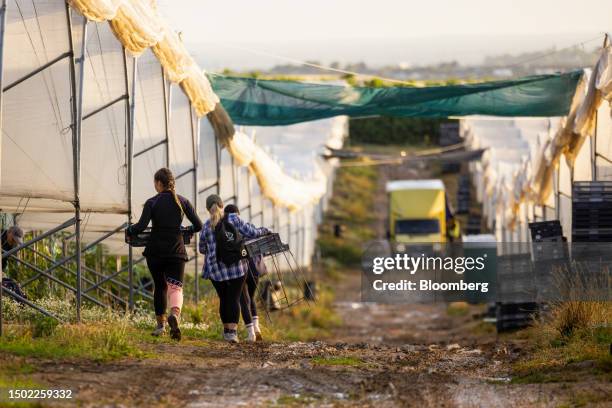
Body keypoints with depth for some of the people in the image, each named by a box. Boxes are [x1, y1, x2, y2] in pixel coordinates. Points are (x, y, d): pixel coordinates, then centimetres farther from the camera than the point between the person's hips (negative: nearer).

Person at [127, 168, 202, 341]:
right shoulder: (182, 201, 4)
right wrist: (187, 231, 23)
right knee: (176, 287, -3)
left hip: (155, 250, -1)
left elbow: (141, 226, -14)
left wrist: (129, 231, 6)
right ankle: (174, 315, -33)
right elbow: (198, 225, 3)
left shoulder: (152, 202, -5)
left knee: (159, 286, 16)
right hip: (176, 251, 1)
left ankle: (161, 324, 23)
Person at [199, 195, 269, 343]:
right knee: (235, 298, 2)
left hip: (216, 269, 1)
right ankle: (232, 331, -8)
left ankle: (227, 329, 24)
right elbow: (251, 232, -4)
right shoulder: (234, 219, -5)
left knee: (223, 299, 14)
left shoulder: (206, 227, -2)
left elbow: (202, 249, 10)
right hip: (237, 267, -1)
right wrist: (263, 231, 15)